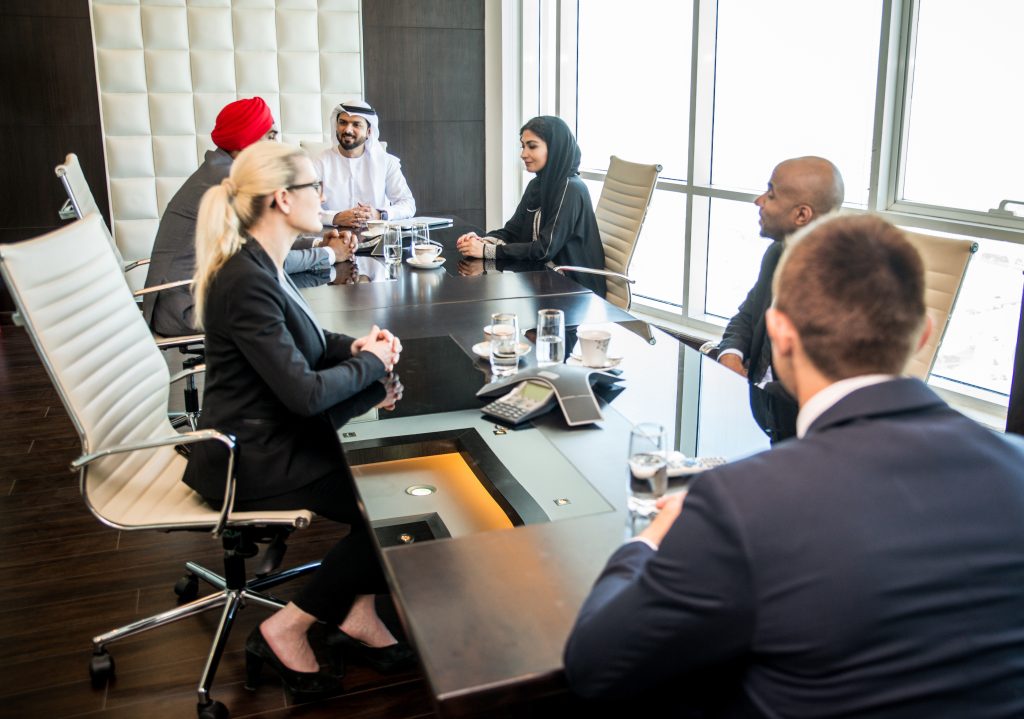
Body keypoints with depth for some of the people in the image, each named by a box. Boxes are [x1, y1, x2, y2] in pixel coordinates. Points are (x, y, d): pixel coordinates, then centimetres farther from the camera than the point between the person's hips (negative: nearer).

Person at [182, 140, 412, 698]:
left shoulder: (261, 265, 5)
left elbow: (300, 342, 20)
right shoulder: (247, 281, -26)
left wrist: (355, 346, 0)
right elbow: (305, 393, -29)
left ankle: (357, 612, 12)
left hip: (270, 437, 9)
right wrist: (371, 364, -12)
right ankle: (285, 631, 5)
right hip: (253, 461, -9)